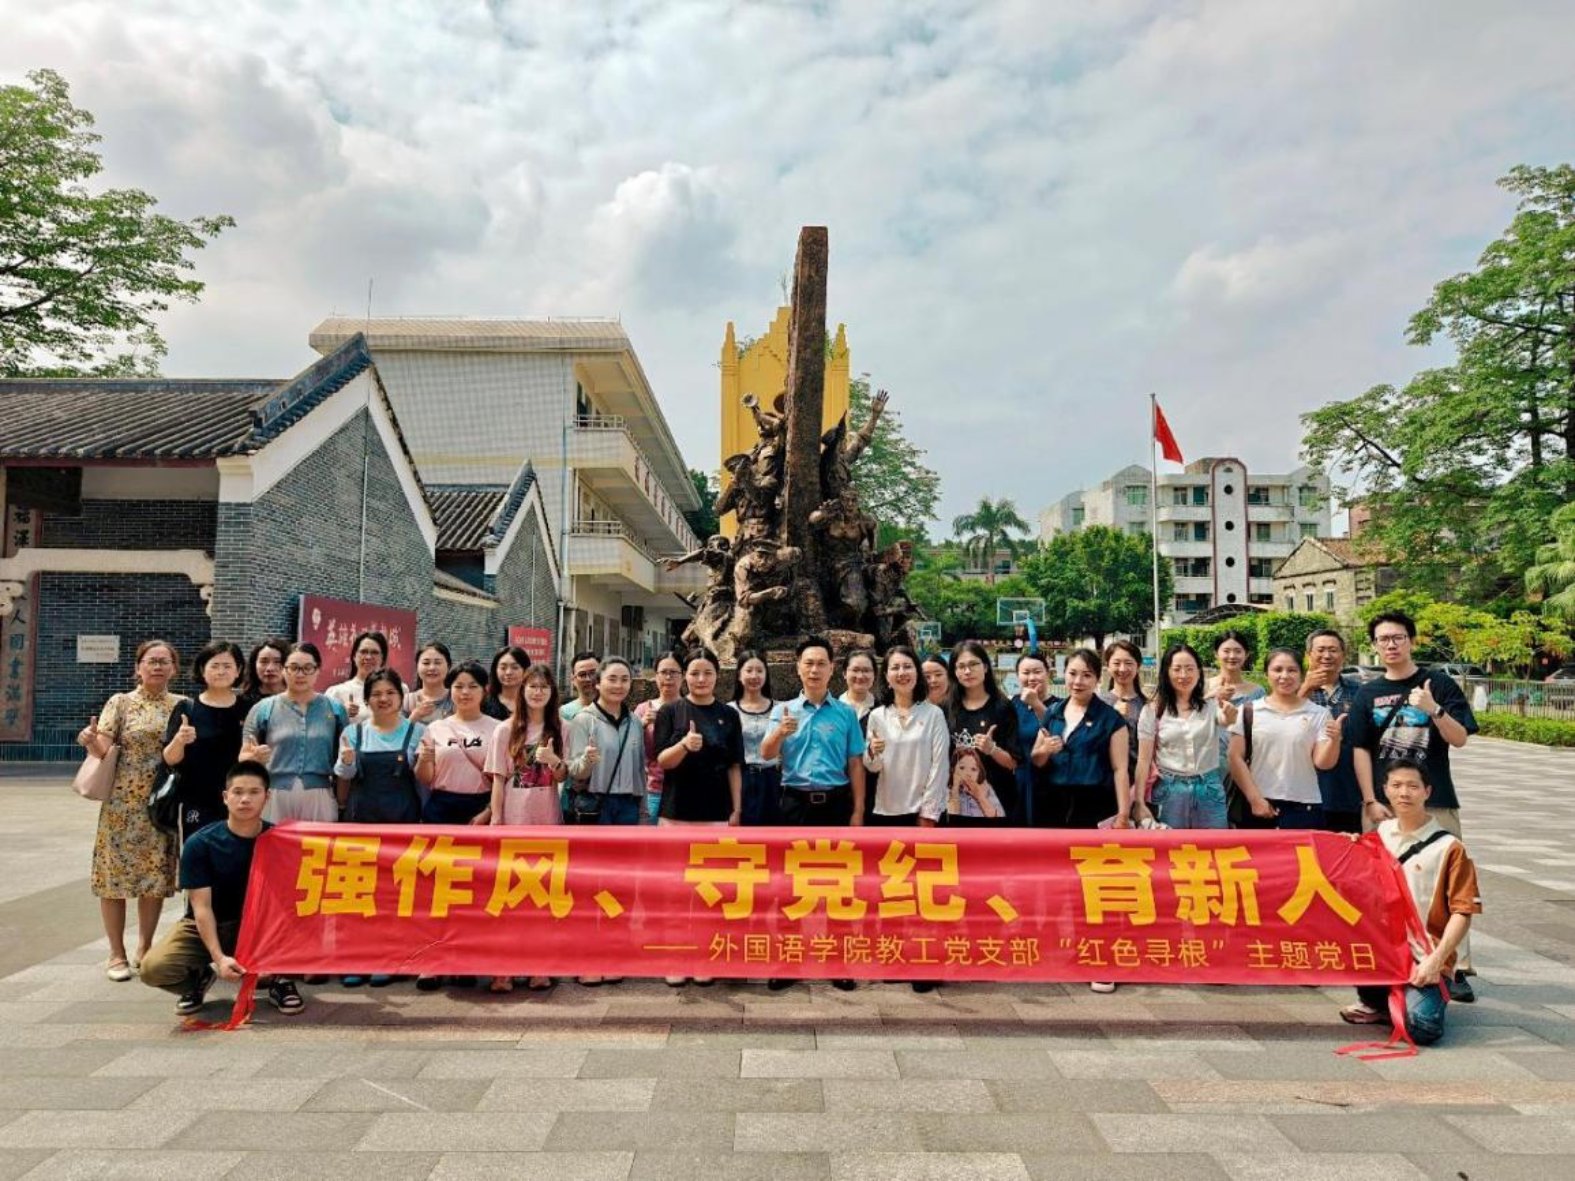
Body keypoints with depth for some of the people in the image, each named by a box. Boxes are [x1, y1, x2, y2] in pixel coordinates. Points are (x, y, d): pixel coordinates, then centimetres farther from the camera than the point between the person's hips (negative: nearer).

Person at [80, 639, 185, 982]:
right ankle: (117, 954, 13)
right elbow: (104, 750, -9)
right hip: (122, 803, -2)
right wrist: (91, 741, -29)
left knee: (156, 877, 7)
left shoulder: (182, 706, 7)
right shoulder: (120, 703, 0)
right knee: (116, 874, 1)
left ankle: (144, 949, 22)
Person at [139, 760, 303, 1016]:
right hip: (206, 926, 0)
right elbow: (202, 907, -16)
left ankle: (279, 980, -3)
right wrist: (219, 957, -28)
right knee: (154, 968, -26)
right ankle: (200, 977, 8)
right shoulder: (200, 844, -15)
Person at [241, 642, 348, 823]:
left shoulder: (335, 709, 6)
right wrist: (255, 757, -16)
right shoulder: (263, 709, 3)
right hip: (274, 798, -1)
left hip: (320, 799, 1)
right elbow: (244, 757, 6)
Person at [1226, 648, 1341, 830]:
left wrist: (1334, 740, -19)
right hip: (1260, 806, 0)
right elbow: (1236, 758, 1)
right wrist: (1254, 798, -5)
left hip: (1304, 807, 0)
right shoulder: (1249, 711, 2)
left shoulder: (1318, 714, 4)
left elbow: (1322, 763, -1)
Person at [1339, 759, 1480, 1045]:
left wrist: (1435, 961, -16)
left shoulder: (1449, 848, -6)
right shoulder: (1380, 834, 9)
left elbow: (1462, 912, -8)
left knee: (1422, 1028, -26)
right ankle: (1377, 1001, 2)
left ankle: (1432, 989, 10)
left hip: (1424, 958, -5)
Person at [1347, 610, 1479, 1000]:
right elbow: (1360, 749, 3)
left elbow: (1460, 739, -4)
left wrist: (1433, 710, -22)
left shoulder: (1439, 684, 2)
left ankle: (1457, 967, 5)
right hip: (1382, 803, 2)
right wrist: (1370, 801, -5)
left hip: (1435, 801, -2)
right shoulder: (1368, 694, 7)